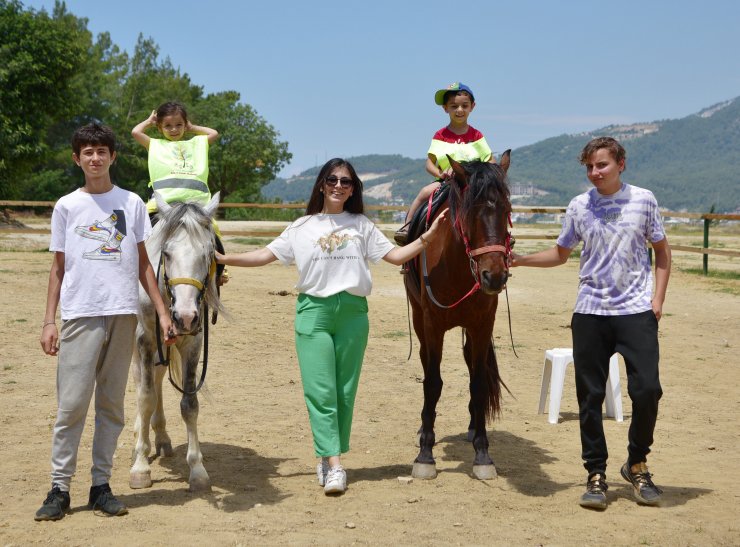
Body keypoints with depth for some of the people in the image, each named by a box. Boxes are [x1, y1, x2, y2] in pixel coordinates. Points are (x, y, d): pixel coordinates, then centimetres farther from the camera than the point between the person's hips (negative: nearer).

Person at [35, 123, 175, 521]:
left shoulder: (131, 203, 9)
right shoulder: (66, 206, 7)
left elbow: (143, 263, 11)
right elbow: (58, 267, 8)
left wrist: (162, 312, 4)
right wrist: (48, 320, 1)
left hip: (122, 313, 1)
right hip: (79, 314, -1)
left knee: (111, 405, 6)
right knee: (71, 404, -5)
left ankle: (101, 485, 14)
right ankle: (59, 488, 4)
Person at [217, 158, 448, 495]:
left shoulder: (361, 226, 12)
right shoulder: (302, 227, 9)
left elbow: (396, 256, 9)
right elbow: (266, 255, 7)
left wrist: (427, 237, -2)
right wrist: (224, 259, -2)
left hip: (353, 312, 1)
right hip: (314, 310, -1)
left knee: (344, 390, 4)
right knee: (320, 390, -9)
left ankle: (328, 458, 16)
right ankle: (334, 465, -10)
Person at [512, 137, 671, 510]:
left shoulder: (643, 200, 1)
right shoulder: (579, 206, 4)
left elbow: (661, 251, 10)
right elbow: (561, 253, 14)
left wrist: (657, 298, -1)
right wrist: (519, 259, 0)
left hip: (636, 311, -1)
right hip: (590, 312, 1)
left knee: (647, 390, -8)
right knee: (590, 396, 3)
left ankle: (637, 465, 16)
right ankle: (596, 474, 16)